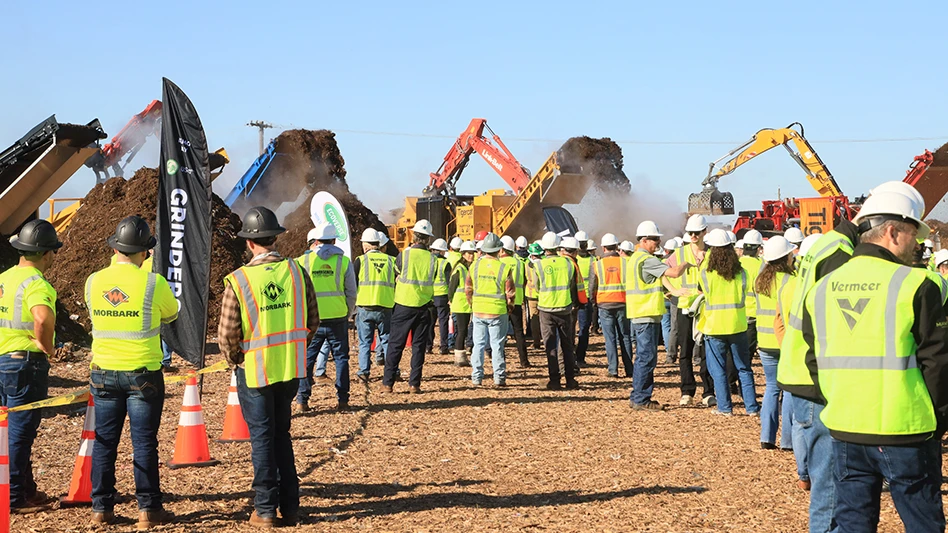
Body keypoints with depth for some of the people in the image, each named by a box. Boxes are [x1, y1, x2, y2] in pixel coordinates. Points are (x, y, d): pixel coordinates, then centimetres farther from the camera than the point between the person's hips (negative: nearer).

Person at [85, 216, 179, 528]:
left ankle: (101, 508, 14)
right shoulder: (153, 283, -12)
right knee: (144, 442, 3)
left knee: (104, 441, 10)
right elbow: (171, 315, 6)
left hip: (103, 372, 3)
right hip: (143, 373, -3)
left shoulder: (93, 282, -1)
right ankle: (148, 509, 7)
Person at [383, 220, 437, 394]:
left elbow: (396, 278, 4)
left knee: (396, 344, 5)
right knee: (418, 346, 8)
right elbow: (431, 283, 6)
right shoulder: (432, 259, -1)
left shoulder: (404, 255, -7)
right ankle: (414, 384, 7)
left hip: (404, 305, -2)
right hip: (424, 307, 2)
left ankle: (388, 382, 5)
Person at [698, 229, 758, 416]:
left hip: (714, 326, -2)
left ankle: (724, 407, 8)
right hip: (737, 325, 2)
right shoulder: (740, 271, -2)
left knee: (718, 369, 7)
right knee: (743, 368, 10)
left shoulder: (706, 270, -9)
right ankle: (751, 407, 11)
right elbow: (743, 295, 9)